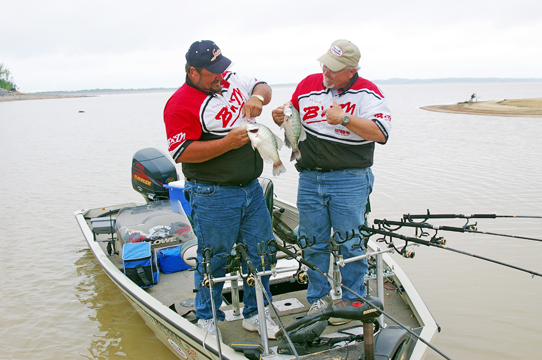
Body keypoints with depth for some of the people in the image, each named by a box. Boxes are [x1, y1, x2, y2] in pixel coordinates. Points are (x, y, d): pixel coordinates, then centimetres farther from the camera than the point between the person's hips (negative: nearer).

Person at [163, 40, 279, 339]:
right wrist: (228, 143, -22)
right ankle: (207, 318, 27)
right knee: (213, 259, 6)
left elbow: (263, 88, 21)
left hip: (251, 189, 7)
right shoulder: (181, 103, -13)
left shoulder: (231, 80, 8)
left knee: (260, 252, 13)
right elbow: (182, 153, -19)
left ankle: (255, 314, 29)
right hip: (214, 197, -7)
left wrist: (257, 97, -4)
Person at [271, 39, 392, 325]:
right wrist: (280, 118, -2)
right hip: (309, 178, 4)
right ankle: (319, 298, 26)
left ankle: (353, 302, 19)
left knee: (349, 245, 3)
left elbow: (381, 133, -17)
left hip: (349, 181, -4)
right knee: (313, 243, 10)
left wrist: (344, 118, -23)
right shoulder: (307, 85, 7)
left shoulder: (367, 93, -5)